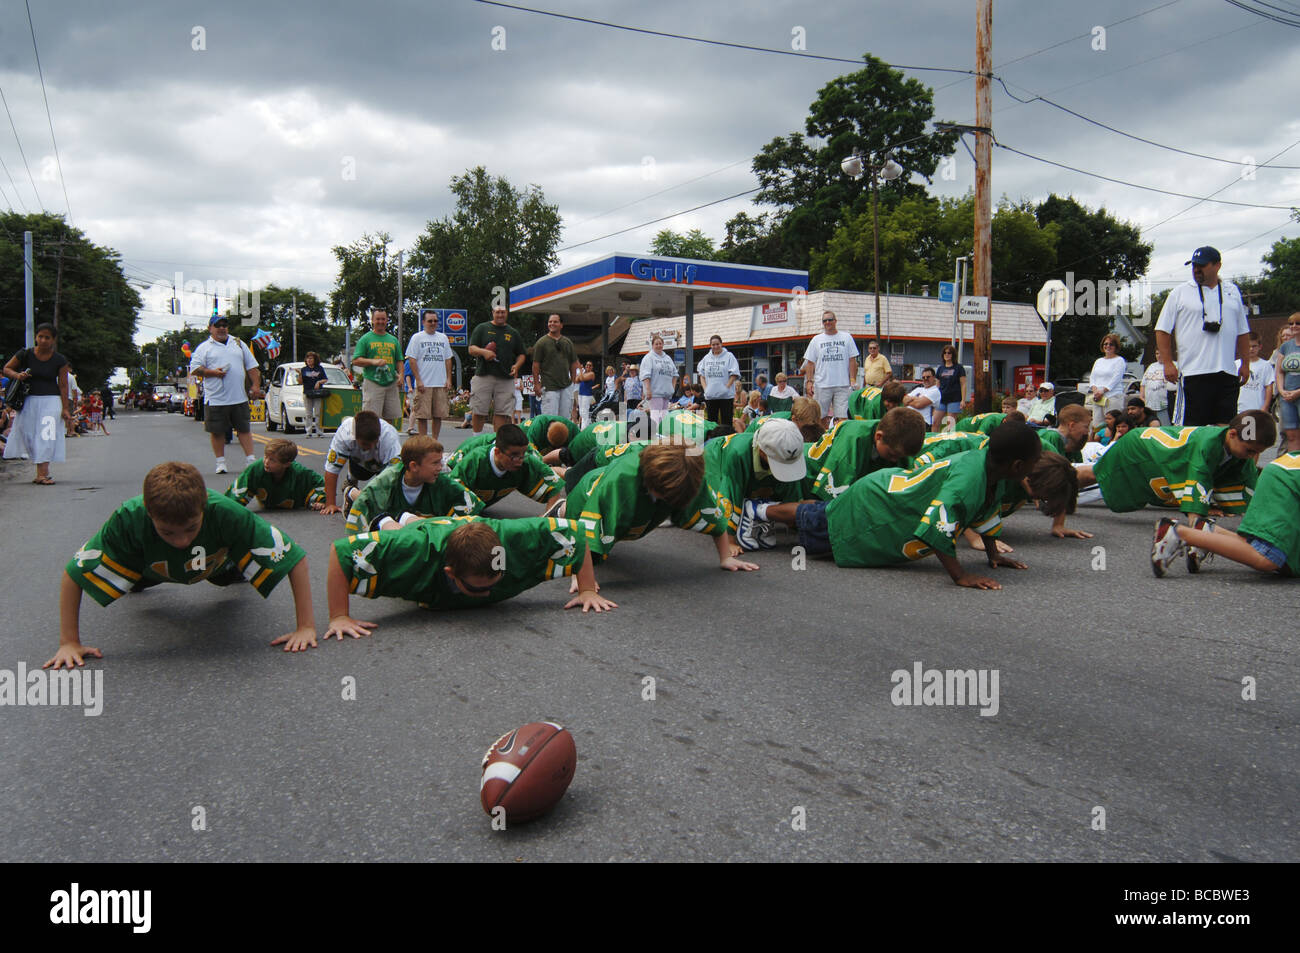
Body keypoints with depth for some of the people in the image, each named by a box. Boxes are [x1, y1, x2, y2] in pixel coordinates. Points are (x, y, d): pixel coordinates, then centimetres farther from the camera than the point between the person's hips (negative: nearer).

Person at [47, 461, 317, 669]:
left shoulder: (227, 514, -48)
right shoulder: (129, 519, -46)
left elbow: (296, 558, -43)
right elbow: (74, 574, -33)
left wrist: (306, 627, -46)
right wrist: (69, 642, -34)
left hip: (216, 560, 0)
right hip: (156, 565, 0)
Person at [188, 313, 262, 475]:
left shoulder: (238, 344, 16)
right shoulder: (204, 348, 6)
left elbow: (252, 367, 15)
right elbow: (194, 369, -1)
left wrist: (256, 386, 5)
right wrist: (213, 372, -16)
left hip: (239, 398, 2)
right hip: (215, 399, -2)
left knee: (244, 429, 3)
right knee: (217, 431, 2)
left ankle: (250, 459, 6)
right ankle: (221, 462, 13)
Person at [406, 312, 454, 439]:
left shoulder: (443, 338, 16)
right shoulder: (417, 337, 3)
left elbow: (448, 359, 18)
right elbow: (412, 360, -3)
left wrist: (449, 379, 7)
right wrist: (418, 381, -11)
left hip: (441, 384, 4)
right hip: (423, 384, -4)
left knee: (439, 414, 4)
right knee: (422, 415, -5)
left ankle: (435, 441, 13)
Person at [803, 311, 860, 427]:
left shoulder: (847, 338, 9)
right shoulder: (816, 340, 10)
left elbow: (852, 361, 6)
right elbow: (810, 362, 8)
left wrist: (853, 381, -2)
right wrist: (809, 381, -1)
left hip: (843, 385, -1)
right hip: (822, 385, 1)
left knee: (842, 417, -4)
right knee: (822, 417, 4)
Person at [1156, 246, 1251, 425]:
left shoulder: (1233, 292, 16)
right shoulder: (1179, 293, 4)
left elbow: (1242, 332, 20)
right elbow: (1163, 330, 2)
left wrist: (1245, 363, 14)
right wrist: (1167, 363, -6)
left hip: (1228, 373, 4)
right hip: (1193, 374, -4)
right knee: (1189, 429, -6)